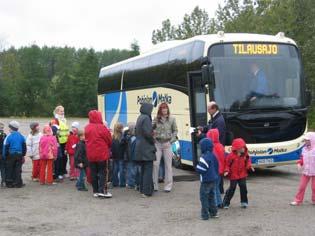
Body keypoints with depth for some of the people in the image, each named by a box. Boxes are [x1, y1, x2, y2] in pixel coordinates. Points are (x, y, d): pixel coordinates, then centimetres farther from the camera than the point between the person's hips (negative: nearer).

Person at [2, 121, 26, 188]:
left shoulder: (9, 136, -10)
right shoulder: (21, 136, 4)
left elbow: (5, 147, -9)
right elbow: (24, 146, 10)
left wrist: (4, 156, 0)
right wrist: (23, 155, 18)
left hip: (11, 155, -4)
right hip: (19, 155, 4)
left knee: (9, 170, 6)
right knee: (18, 169, 8)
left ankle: (9, 183, 7)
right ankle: (18, 183, 7)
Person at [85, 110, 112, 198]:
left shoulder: (87, 128, 1)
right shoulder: (102, 128, -13)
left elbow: (86, 139, 11)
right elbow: (109, 140, -5)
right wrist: (108, 146, 14)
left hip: (90, 154, 4)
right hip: (101, 154, -4)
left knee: (93, 173, 10)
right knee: (102, 172, 2)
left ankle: (95, 191, 14)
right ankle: (101, 191, -5)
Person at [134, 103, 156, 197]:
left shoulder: (140, 118, 13)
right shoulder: (146, 118, -15)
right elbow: (147, 133, -21)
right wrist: (152, 141, -6)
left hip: (140, 148, 9)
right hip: (147, 148, -9)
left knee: (143, 169, 16)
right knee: (148, 170, -5)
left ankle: (142, 189, 21)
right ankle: (147, 191, -6)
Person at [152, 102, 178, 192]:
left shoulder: (171, 119, 2)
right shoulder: (156, 119, 4)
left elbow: (175, 131, 5)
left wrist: (171, 141, -3)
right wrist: (154, 138, -9)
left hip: (167, 144, -1)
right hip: (157, 143, 1)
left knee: (168, 165, 3)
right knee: (155, 164, -1)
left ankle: (168, 186, 9)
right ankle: (154, 185, 9)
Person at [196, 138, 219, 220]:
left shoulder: (204, 157, -22)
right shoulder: (213, 155, 6)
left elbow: (200, 169, -24)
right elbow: (217, 167, 15)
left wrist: (197, 167, -4)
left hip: (206, 180, -9)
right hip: (213, 179, 9)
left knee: (204, 197, 0)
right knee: (211, 196, 20)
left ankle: (205, 215, 2)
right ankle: (213, 212, 24)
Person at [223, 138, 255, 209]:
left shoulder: (245, 155, -2)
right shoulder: (231, 155, -16)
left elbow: (247, 161, 13)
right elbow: (227, 164, -7)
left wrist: (249, 166, -6)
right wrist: (226, 171, -18)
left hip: (242, 174, 4)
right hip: (233, 175, -4)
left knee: (243, 187, 4)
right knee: (232, 188, 0)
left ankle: (244, 202, 18)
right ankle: (226, 203, 11)